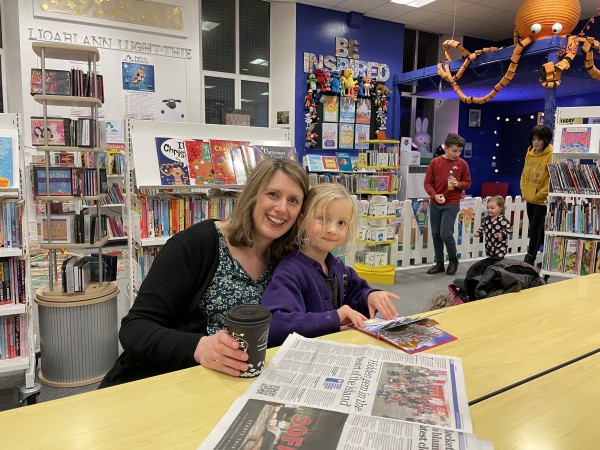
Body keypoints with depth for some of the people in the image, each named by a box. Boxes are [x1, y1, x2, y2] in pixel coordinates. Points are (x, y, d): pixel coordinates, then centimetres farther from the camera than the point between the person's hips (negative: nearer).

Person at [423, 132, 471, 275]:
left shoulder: (462, 164, -2)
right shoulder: (435, 162, -2)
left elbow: (467, 182, 8)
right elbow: (427, 182, 1)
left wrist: (458, 184, -14)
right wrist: (435, 195, -14)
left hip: (452, 204, -2)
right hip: (435, 204, 2)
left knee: (446, 234, -11)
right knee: (436, 234, 8)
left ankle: (453, 260, 14)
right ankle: (439, 263, 22)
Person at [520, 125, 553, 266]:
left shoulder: (551, 155, -17)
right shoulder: (529, 153, 4)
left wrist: (538, 195, -14)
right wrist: (524, 190, 5)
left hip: (542, 200, -7)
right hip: (529, 198, 7)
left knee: (535, 228, -4)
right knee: (534, 228, 15)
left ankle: (529, 259, 6)